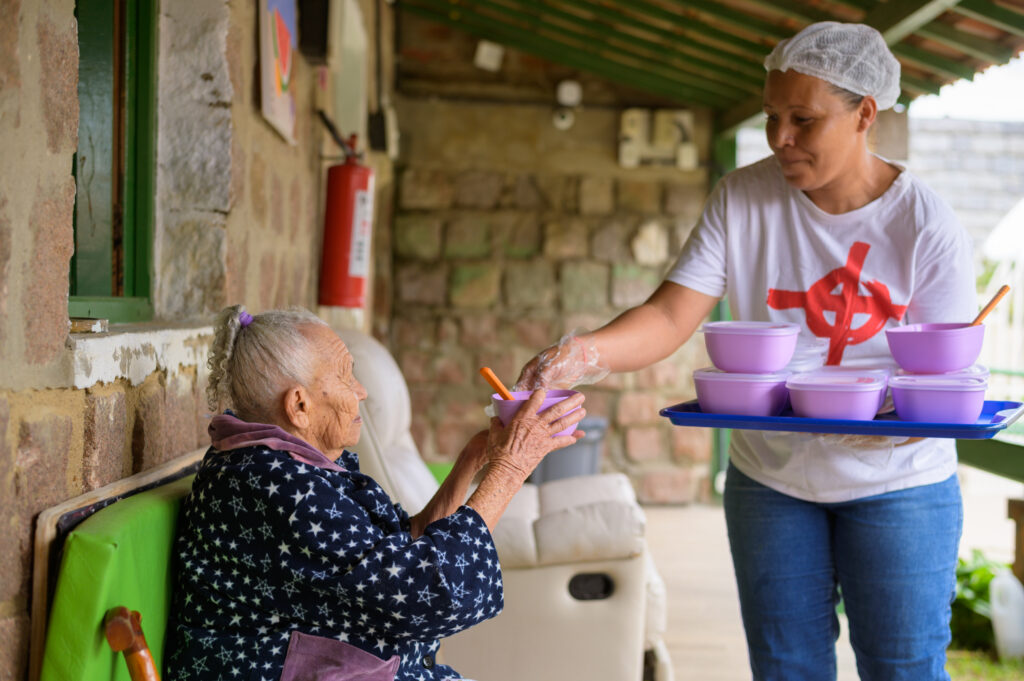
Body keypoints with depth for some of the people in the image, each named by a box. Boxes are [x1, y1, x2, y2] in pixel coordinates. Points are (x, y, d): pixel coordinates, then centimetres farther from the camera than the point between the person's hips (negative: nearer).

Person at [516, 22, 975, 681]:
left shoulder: (927, 225, -13)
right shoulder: (742, 199, -7)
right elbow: (672, 316, -14)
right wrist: (585, 353, -33)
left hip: (895, 484, -2)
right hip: (770, 477, 3)